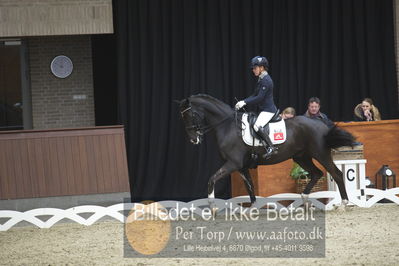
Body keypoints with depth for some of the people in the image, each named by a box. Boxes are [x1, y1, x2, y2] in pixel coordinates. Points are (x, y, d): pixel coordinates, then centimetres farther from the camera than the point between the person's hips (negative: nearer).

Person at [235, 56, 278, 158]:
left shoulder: (266, 80, -16)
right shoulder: (261, 79, 15)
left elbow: (259, 98, -21)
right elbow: (255, 95, 18)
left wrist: (245, 103, -19)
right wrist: (243, 102, 5)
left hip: (268, 110, -11)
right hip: (262, 109, 11)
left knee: (257, 126, -28)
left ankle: (270, 147, -22)